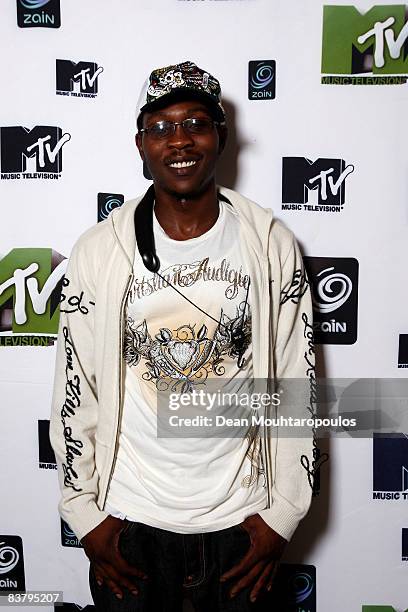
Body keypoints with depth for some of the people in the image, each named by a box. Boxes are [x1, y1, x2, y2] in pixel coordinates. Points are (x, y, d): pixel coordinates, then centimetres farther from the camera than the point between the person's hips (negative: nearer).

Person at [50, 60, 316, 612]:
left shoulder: (271, 244, -7)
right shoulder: (98, 250, -8)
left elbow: (297, 385, -4)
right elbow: (75, 393, -3)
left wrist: (282, 513, -3)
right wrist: (85, 515, -1)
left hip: (241, 518, 1)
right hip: (129, 519, 0)